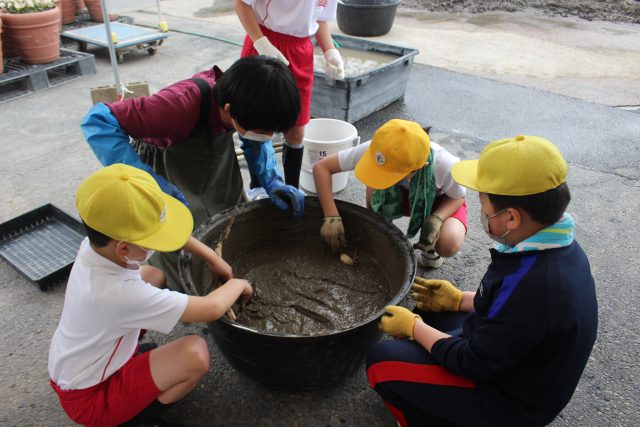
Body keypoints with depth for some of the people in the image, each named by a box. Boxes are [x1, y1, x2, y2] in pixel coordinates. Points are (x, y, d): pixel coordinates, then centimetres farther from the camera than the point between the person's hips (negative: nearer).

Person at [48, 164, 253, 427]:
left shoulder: (95, 244, -17)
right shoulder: (118, 293, -39)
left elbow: (158, 229, 0)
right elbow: (211, 309, -31)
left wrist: (212, 258, -1)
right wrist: (238, 285, -11)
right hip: (90, 399, -7)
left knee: (154, 275, 9)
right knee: (195, 354, -26)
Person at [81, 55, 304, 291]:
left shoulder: (250, 102, -23)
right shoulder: (183, 104, -40)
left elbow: (256, 143, -2)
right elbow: (98, 121, -37)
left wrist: (272, 182, -20)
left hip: (215, 154, 5)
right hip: (166, 167, -4)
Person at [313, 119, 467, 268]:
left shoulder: (445, 166, -38)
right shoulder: (373, 151, -36)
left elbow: (458, 197, -16)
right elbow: (321, 167, -30)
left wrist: (436, 219, -36)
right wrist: (331, 217, -37)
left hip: (443, 201, -2)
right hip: (404, 195, 2)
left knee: (448, 245, -32)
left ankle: (430, 246, 7)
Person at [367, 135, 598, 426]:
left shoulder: (531, 282, -37)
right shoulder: (562, 248, -9)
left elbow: (473, 364, -25)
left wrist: (413, 326, -12)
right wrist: (460, 300, 8)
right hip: (515, 365, 9)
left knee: (381, 361, -12)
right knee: (432, 311, 20)